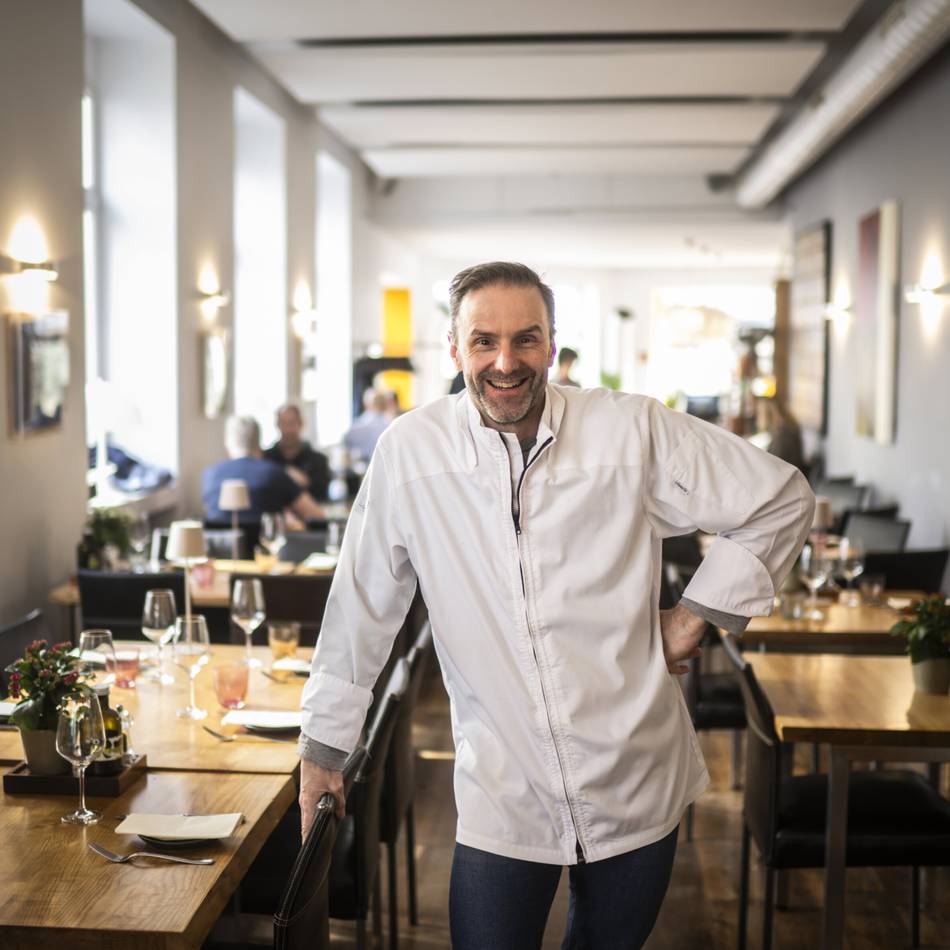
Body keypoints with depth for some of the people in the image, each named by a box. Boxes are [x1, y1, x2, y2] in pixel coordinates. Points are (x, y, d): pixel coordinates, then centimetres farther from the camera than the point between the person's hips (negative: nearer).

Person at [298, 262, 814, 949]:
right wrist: (325, 743, 8)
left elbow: (782, 500, 3)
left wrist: (699, 611, -2)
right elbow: (362, 608, 3)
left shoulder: (634, 431, -8)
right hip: (500, 803, -1)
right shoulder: (410, 450, -7)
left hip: (636, 789, 1)